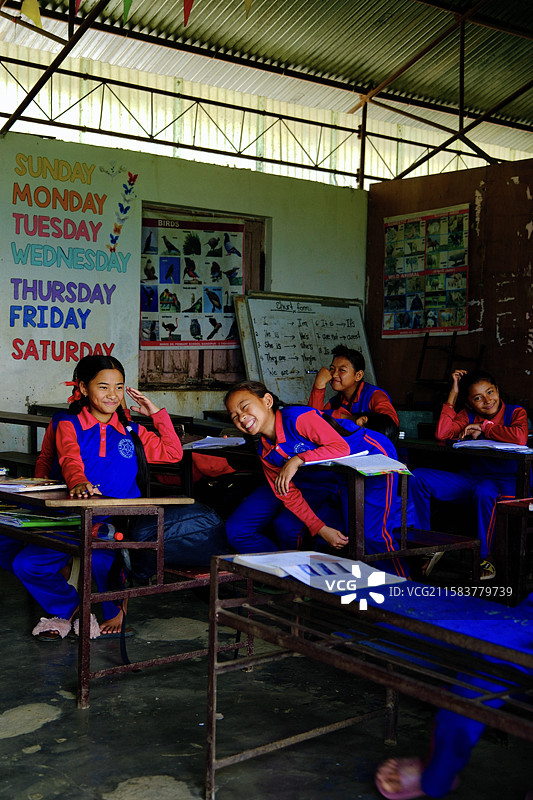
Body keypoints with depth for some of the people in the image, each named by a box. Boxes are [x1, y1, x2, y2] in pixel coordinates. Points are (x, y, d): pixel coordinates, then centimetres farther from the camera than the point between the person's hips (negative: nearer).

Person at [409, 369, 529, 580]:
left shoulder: (515, 413, -4)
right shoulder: (468, 416, 8)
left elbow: (520, 438, -28)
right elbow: (442, 434, -9)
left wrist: (483, 429, -14)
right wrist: (453, 394, -6)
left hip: (507, 482, -5)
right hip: (473, 478, 5)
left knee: (484, 491, -41)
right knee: (418, 478, -7)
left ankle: (485, 558, -22)